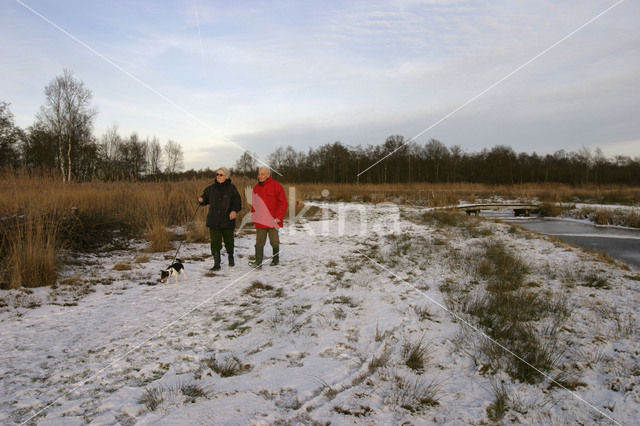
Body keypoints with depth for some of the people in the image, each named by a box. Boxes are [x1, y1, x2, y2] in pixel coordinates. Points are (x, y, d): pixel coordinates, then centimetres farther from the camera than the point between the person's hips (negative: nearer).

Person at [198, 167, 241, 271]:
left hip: (227, 220, -1)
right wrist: (201, 200, -6)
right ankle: (216, 264, 3)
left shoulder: (231, 188, -2)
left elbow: (237, 201, -3)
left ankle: (231, 257, 39)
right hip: (214, 221, 2)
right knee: (215, 242, -3)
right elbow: (205, 198, 18)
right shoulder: (211, 188, 7)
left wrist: (235, 210, -20)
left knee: (229, 241, 12)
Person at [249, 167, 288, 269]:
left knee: (274, 241, 9)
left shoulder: (275, 185, -5)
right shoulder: (256, 188, 11)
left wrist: (278, 217, -12)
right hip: (260, 221, 4)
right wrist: (254, 216, 9)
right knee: (259, 242, -3)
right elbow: (254, 204, 20)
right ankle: (258, 262, -5)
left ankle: (276, 259, 26)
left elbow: (283, 202, -7)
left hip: (273, 221, -4)